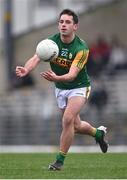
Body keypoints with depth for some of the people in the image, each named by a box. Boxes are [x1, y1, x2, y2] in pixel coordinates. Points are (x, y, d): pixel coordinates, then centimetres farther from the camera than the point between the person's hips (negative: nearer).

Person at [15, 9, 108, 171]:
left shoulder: (81, 48, -25)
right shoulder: (51, 41, -13)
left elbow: (72, 74, -35)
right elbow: (36, 58, -27)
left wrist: (56, 78, -56)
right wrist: (26, 69, -50)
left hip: (79, 87, -5)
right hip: (60, 89, 5)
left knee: (67, 119, -25)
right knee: (76, 126, 15)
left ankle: (60, 160, -12)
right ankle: (98, 133, 49)